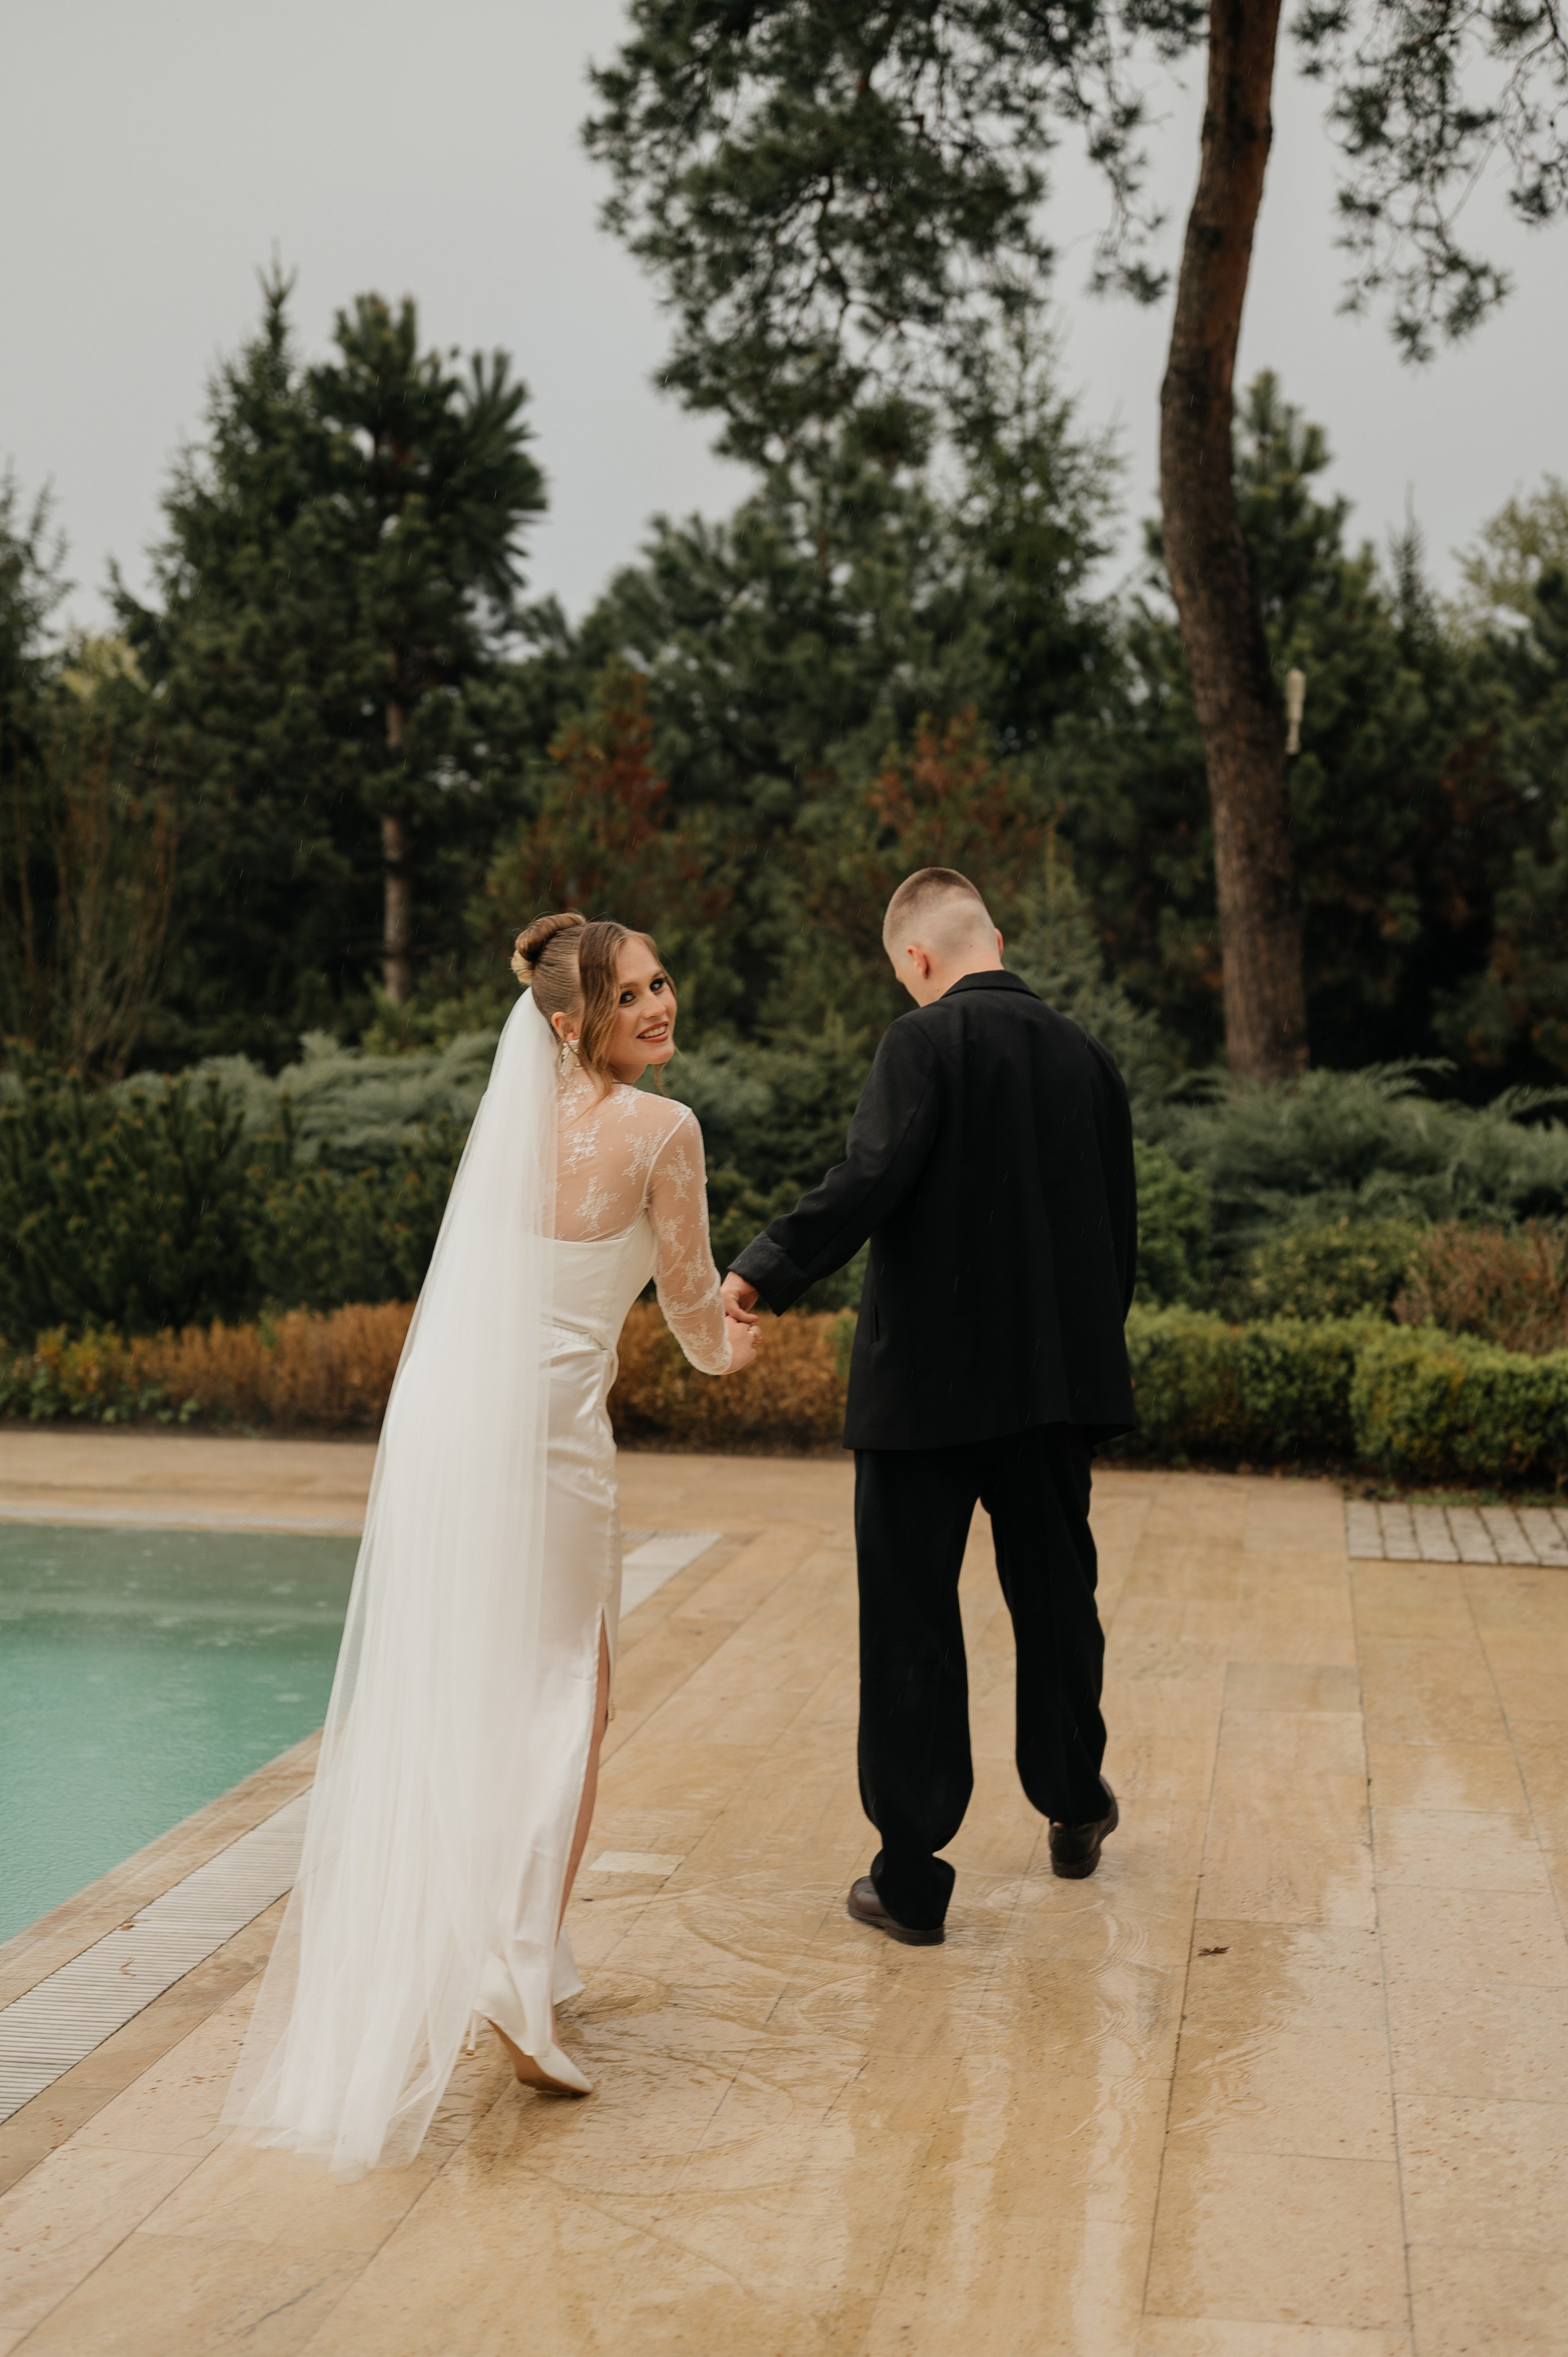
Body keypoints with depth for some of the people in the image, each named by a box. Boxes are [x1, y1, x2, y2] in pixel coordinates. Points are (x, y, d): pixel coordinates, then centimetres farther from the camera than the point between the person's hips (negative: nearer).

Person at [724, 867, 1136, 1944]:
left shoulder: (925, 1043, -10)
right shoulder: (1086, 1054, 7)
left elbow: (871, 1178, -25)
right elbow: (1120, 1228, 12)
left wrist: (765, 1271, -22)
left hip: (926, 1381, -5)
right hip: (1057, 1376, 6)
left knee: (913, 1625, 3)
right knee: (1055, 1595, 21)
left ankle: (911, 1878, 7)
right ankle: (1075, 1807, 39)